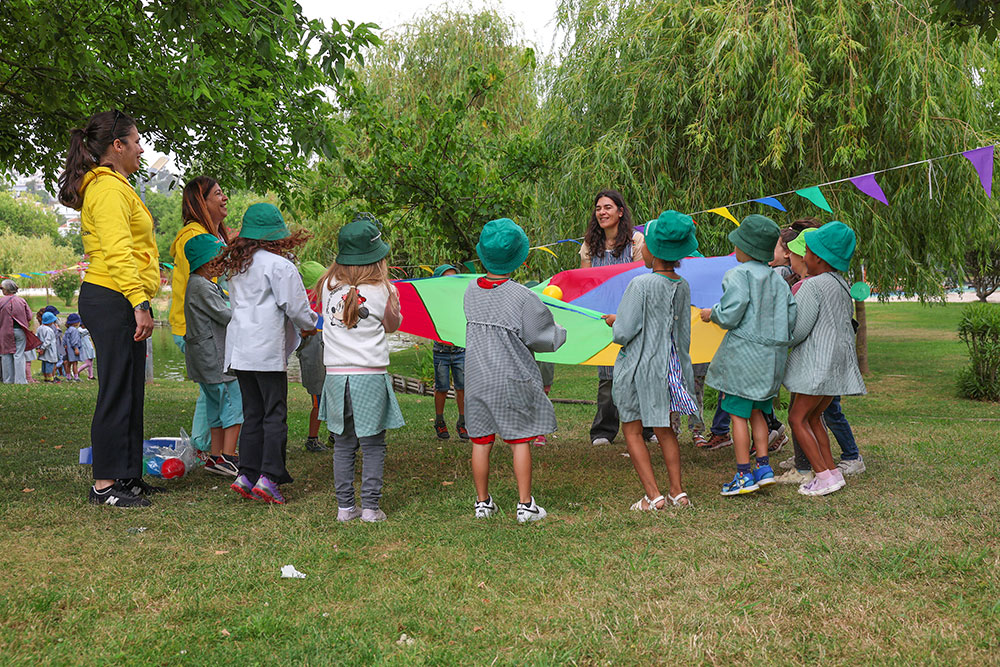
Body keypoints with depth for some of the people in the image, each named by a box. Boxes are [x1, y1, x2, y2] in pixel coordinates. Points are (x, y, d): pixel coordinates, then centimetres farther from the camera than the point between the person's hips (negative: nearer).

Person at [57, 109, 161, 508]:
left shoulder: (115, 187, 22)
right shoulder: (108, 188, -11)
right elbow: (117, 253, -21)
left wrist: (139, 303, 20)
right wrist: (140, 303, -26)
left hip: (122, 303, 10)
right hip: (113, 300, -10)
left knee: (129, 394, 13)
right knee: (117, 393, -7)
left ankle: (126, 476, 20)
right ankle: (105, 485, -1)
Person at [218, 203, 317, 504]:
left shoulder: (235, 265, 12)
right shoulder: (280, 265, -10)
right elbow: (296, 307, -9)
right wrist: (309, 326, 13)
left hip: (240, 348, 7)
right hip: (268, 349, -7)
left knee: (252, 413, 12)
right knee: (275, 414, -2)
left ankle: (247, 475, 10)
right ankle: (269, 477, -7)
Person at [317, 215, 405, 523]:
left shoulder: (329, 284, 2)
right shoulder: (383, 290, -5)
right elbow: (392, 326, 10)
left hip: (335, 373, 3)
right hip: (370, 374, -3)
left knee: (343, 444, 10)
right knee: (372, 445, 5)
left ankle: (345, 506, 14)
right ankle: (370, 507, 5)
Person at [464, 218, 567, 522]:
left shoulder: (471, 291, -1)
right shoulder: (523, 297, -16)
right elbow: (540, 337, -10)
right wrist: (562, 331, 11)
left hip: (477, 379, 4)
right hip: (513, 380, -4)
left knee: (481, 441, 11)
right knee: (520, 441, 5)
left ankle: (483, 502, 21)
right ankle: (525, 505, 9)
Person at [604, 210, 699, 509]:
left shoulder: (641, 285, -18)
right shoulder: (683, 286, 1)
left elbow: (624, 333, -18)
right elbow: (683, 331, 10)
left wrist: (615, 322, 3)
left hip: (639, 366, -6)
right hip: (670, 363, 6)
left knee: (632, 431, 6)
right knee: (664, 428, 19)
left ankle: (653, 496, 1)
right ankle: (677, 491, 18)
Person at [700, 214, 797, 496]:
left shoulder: (739, 275, -12)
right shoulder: (778, 280, 8)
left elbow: (729, 315, -18)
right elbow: (792, 319, 6)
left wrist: (711, 314, 2)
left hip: (744, 352, -7)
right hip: (772, 355, 7)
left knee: (738, 413, 1)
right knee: (757, 412, 17)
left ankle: (744, 475, 3)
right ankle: (764, 467, 16)